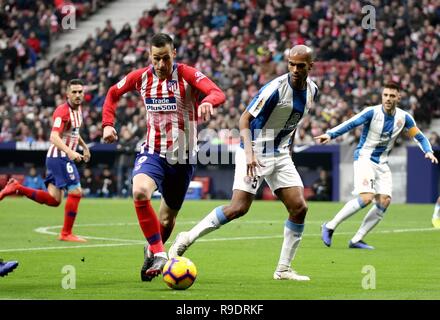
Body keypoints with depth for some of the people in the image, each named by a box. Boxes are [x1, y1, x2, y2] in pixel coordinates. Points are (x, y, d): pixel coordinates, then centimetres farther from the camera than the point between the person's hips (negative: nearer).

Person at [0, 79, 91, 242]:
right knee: (76, 192, -8)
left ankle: (17, 188, 7)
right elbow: (54, 137, -28)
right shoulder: (62, 111, -17)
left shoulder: (78, 109, 11)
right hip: (60, 157, -9)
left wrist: (84, 146, 31)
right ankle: (66, 233, 0)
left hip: (63, 157, 9)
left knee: (53, 200, 5)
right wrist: (70, 152, -41)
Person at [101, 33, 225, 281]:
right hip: (152, 153, 1)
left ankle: (152, 252, 42)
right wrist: (108, 124, 5)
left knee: (168, 219, 11)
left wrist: (208, 101, -50)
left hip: (182, 158, -1)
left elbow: (218, 93, -27)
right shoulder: (141, 77, -1)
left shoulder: (188, 75, -11)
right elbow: (113, 93, 18)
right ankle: (159, 254, -24)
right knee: (140, 192, -32)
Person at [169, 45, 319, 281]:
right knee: (238, 208, -18)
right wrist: (249, 152, -31)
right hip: (256, 153, -7)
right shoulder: (276, 88, -21)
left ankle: (283, 269, 5)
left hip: (280, 155, 7)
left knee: (299, 208, -4)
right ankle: (185, 240, -3)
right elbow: (245, 119, -20)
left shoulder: (311, 89, 2)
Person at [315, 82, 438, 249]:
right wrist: (330, 134, -39)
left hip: (382, 163, 6)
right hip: (364, 158, -6)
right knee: (366, 198, -23)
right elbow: (350, 123, -24)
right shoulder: (372, 112, -14)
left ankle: (356, 240, -1)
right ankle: (330, 226, -9)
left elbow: (419, 136, 11)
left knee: (384, 201, -10)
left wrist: (428, 151, -8)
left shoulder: (404, 117, 0)